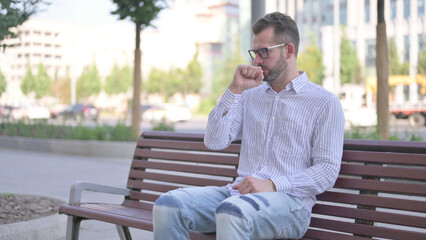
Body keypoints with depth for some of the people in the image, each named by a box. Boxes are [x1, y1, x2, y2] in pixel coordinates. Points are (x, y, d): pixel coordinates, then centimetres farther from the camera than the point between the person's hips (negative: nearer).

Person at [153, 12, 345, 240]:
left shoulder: (325, 102, 4)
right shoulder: (250, 95, 20)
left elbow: (327, 170, -4)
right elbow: (214, 141, 9)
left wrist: (273, 185, -16)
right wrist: (235, 90, 2)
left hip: (288, 199, -5)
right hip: (238, 192, 5)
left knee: (232, 211, -39)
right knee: (168, 204, -21)